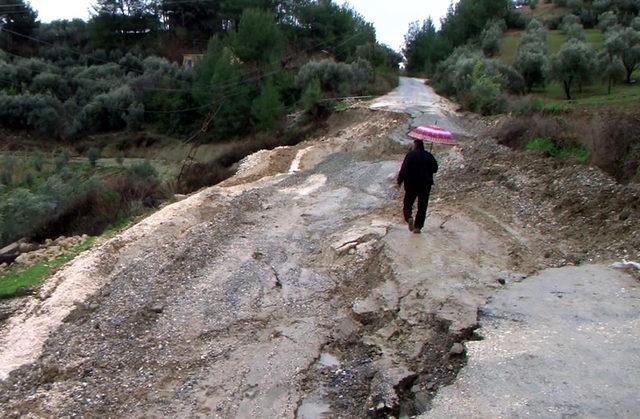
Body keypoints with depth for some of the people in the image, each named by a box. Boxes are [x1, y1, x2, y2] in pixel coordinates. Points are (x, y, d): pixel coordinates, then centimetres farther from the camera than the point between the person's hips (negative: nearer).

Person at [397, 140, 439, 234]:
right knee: (422, 206, 9)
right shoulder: (429, 156, 3)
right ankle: (418, 227, 6)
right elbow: (435, 169, 7)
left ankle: (409, 217, -17)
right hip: (426, 184, 2)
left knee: (408, 203, 11)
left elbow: (404, 169, -12)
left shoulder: (410, 155, -8)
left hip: (411, 184, -2)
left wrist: (399, 181, -4)